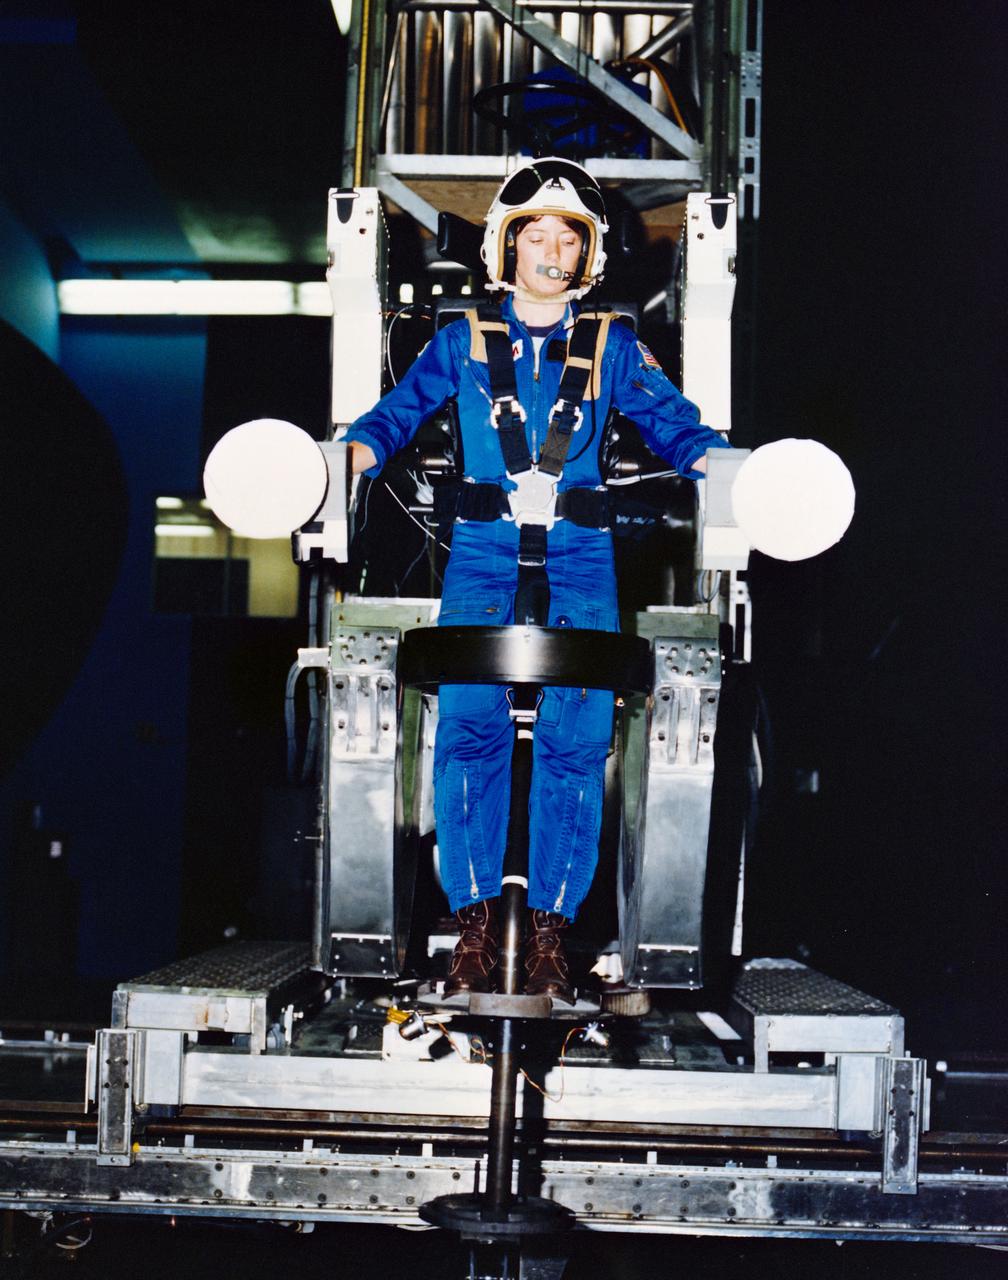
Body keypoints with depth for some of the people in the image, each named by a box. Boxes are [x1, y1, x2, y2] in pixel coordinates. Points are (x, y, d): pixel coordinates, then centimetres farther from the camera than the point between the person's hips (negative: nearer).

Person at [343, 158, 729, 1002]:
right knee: (470, 729, -10)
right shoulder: (465, 340, 12)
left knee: (575, 742, -6)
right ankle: (475, 918, 0)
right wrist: (337, 463, -11)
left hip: (578, 561, 0)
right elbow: (399, 412, 8)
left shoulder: (611, 346, 12)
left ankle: (550, 928, 2)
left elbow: (675, 425, 8)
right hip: (484, 556, 0)